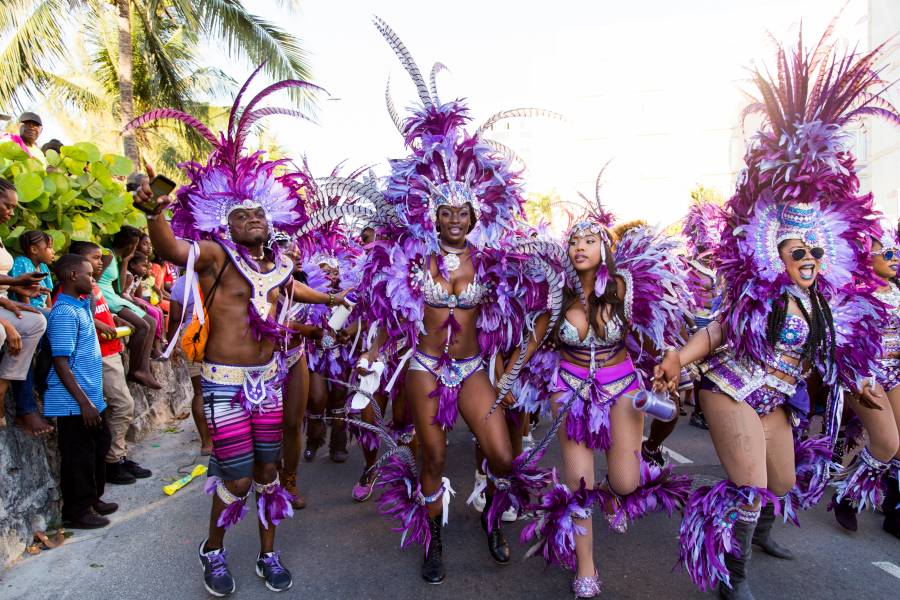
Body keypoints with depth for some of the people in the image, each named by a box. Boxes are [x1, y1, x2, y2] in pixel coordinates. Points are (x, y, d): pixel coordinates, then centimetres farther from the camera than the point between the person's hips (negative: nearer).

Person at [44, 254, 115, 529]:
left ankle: (92, 499, 34)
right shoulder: (65, 313, -19)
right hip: (74, 403, -10)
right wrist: (84, 402, -23)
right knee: (78, 456, 3)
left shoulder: (81, 306, 8)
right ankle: (77, 512, 18)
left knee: (99, 447, 19)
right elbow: (61, 363, -22)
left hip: (90, 397, 10)